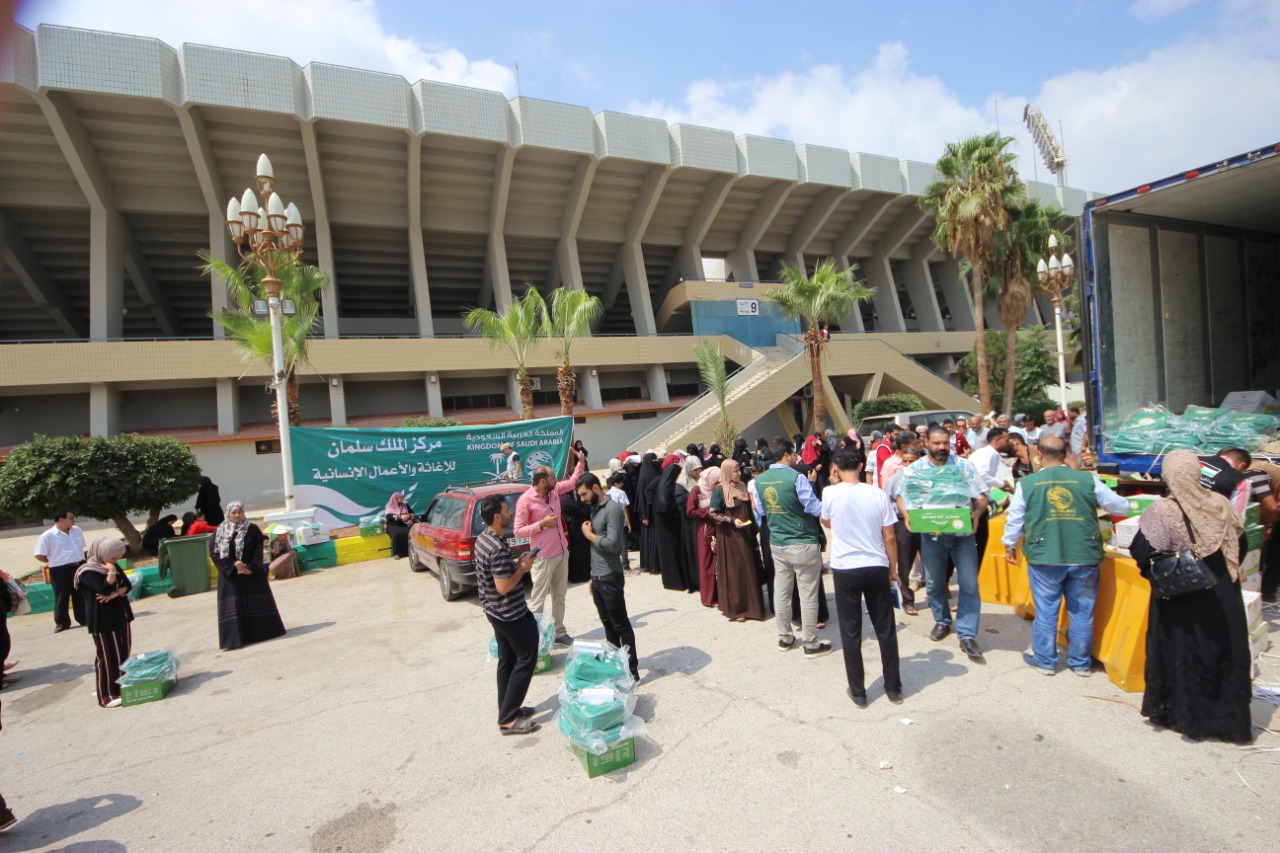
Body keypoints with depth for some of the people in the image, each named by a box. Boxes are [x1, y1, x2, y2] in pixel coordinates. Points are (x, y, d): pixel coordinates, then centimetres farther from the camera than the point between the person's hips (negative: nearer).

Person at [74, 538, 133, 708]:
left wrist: (115, 593, -15)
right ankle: (106, 696, 2)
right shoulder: (88, 573, -17)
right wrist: (111, 571, -23)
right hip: (103, 620, -8)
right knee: (108, 657, -5)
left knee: (124, 652, 15)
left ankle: (121, 685, 28)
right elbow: (105, 588, -29)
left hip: (120, 615, 8)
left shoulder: (113, 566, 8)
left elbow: (127, 585, 3)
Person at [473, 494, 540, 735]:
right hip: (511, 613, -10)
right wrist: (523, 568, -15)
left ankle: (507, 710, 28)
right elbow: (504, 587, -28)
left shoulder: (483, 538, 3)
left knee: (507, 659, 18)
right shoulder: (498, 548, -28)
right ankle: (508, 719, 5)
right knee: (526, 659, 1)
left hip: (495, 611, 10)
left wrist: (515, 563, 6)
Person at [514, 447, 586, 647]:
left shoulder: (554, 490, 1)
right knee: (538, 599, 3)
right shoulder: (525, 500, -18)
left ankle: (559, 632, 29)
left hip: (562, 552, 7)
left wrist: (581, 461, 4)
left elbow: (572, 481, 17)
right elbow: (518, 531, -17)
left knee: (559, 595, 17)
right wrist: (542, 524, -21)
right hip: (544, 558, -7)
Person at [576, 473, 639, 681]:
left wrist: (589, 534, -10)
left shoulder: (613, 509, -15)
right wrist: (593, 577, 17)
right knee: (608, 624, 16)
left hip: (610, 578, -8)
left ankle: (632, 669, 9)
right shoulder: (596, 509, 12)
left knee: (621, 625, 0)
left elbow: (613, 544, -24)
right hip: (597, 577, 8)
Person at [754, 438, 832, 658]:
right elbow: (816, 508, -15)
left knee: (781, 591, 14)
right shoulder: (796, 477, -18)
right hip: (803, 544, -6)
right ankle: (811, 644, 13)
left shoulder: (759, 480, 3)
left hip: (776, 543, 6)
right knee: (808, 595, 4)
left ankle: (784, 638, 26)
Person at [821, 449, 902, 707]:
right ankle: (893, 688, 26)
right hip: (877, 568, 2)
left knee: (851, 631, 8)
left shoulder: (831, 493, -8)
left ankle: (858, 692, 16)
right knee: (885, 629, 14)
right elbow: (890, 537, 0)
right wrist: (893, 569, 12)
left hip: (845, 569, -2)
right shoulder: (878, 494, -3)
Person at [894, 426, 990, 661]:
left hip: (963, 533, -1)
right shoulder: (914, 469, 1)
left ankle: (967, 635, 8)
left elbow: (981, 495, 0)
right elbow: (900, 496, 2)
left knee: (969, 584, -1)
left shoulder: (965, 466, 0)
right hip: (931, 535, 1)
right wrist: (906, 515, -19)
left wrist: (977, 513, -21)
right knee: (934, 582, 14)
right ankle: (942, 621, 36)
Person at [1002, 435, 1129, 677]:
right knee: (1082, 611, 15)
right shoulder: (1088, 479, -2)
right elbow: (1121, 507, 9)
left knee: (1046, 610, 11)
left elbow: (1014, 519, 4)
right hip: (1084, 557, 2)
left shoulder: (1026, 483, -3)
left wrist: (1010, 546, 20)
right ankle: (1081, 662, 29)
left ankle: (1045, 660, 24)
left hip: (1044, 558, -1)